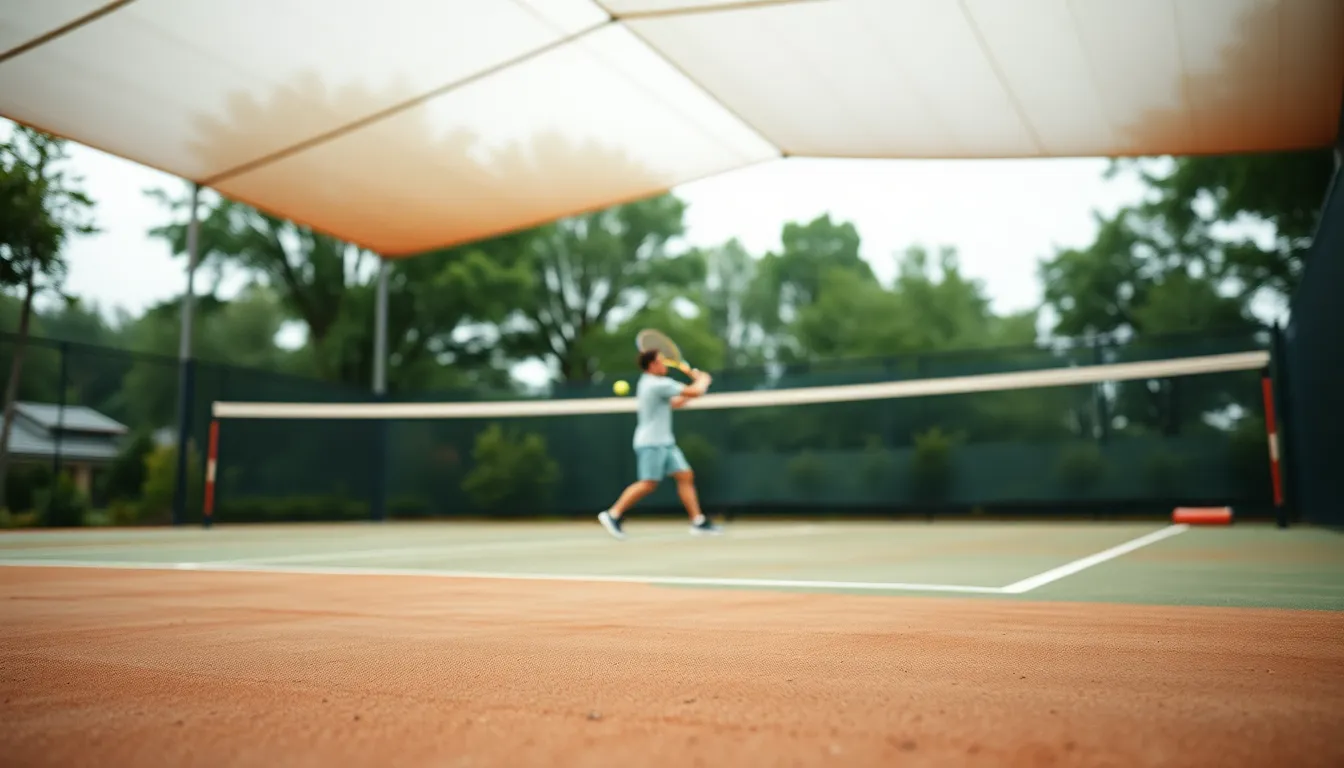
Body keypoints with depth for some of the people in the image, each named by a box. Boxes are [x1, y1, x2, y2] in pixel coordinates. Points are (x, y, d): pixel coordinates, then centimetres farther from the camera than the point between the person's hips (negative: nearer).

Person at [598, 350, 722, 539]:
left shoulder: (649, 383, 15)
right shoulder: (660, 384, -17)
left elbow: (673, 403, 29)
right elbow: (696, 392, -14)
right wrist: (703, 380, 7)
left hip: (664, 443, 10)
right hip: (651, 443, -10)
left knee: (686, 476, 4)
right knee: (648, 483, -12)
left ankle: (698, 522, 4)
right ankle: (613, 515, -3)